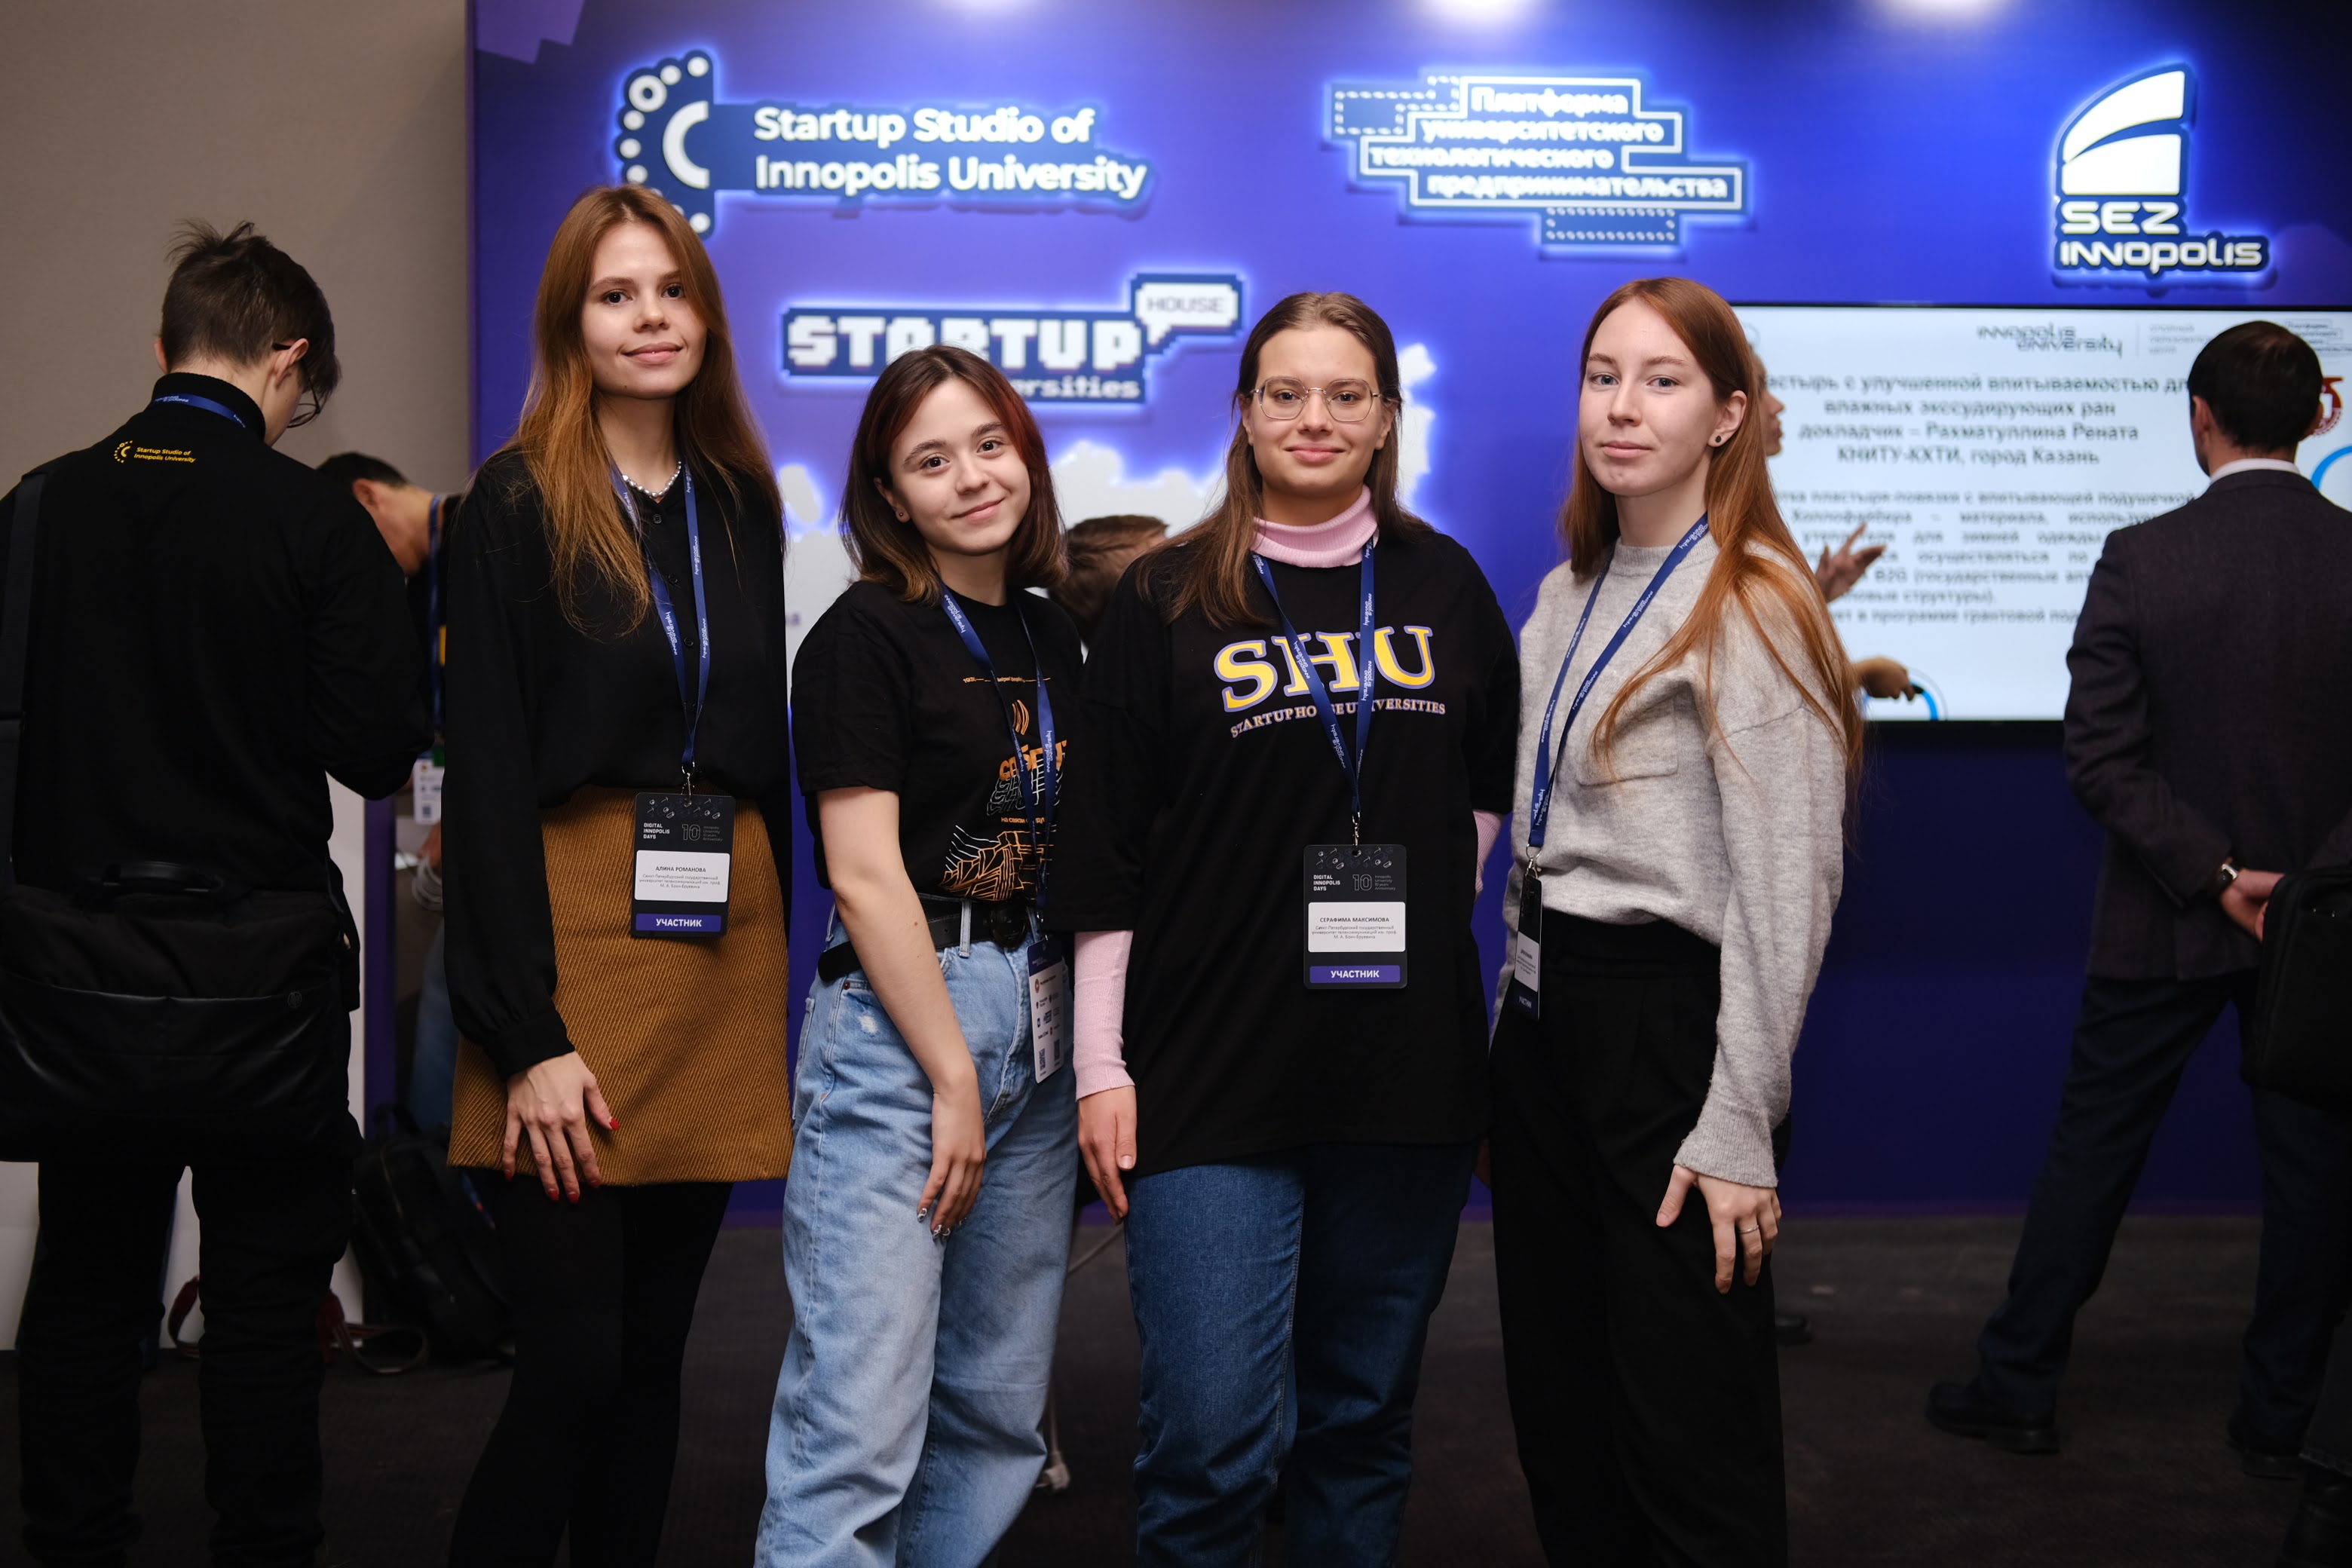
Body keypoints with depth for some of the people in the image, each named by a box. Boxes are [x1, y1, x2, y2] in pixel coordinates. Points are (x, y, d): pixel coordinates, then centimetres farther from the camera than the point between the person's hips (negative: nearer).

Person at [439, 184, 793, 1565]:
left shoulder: (742, 504, 13)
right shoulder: (519, 505, -4)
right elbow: (486, 777, -9)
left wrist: (773, 964, 10)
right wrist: (526, 1035, -15)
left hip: (724, 942, 5)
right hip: (575, 940, -5)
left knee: (655, 1351, 11)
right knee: (574, 1362, -5)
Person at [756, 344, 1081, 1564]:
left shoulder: (1053, 637, 14)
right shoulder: (866, 635, -6)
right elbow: (863, 874, -11)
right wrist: (954, 1076, -12)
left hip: (1038, 1029, 7)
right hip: (894, 1024, -7)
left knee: (998, 1411, 12)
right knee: (861, 1426, -8)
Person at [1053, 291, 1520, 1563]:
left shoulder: (1444, 585, 9)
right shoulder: (1166, 600, 0)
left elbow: (1492, 786, 22)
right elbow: (1102, 853, 0)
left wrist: (1434, 902, 9)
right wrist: (1101, 1065, -4)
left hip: (1408, 1070, 3)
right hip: (1211, 1074, -3)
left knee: (1365, 1416, 13)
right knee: (1211, 1438, -6)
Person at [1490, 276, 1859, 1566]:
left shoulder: (1751, 604, -10)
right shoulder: (1567, 595, 13)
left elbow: (1787, 888, -15)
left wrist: (1737, 1130, -18)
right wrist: (1510, 1038, 12)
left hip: (1669, 1020, -8)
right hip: (1545, 1021, 8)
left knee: (1689, 1445, 1)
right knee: (1558, 1411, 16)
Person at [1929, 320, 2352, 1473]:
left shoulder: (2141, 560, -10)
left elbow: (2101, 761, -13)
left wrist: (2215, 876, -11)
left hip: (2167, 919, -1)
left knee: (2091, 1150, 10)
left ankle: (2019, 1387, 19)